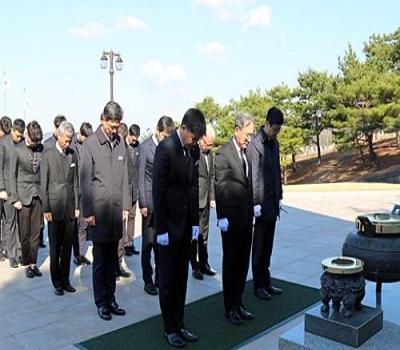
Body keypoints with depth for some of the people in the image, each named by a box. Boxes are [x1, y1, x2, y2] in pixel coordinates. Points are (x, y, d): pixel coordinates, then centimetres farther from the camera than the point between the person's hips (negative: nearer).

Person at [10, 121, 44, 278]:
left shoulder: (41, 149, 2)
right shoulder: (18, 150, -3)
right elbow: (12, 175, -1)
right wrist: (15, 198, -5)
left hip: (38, 194, 2)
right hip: (24, 195, -2)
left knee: (36, 232, 7)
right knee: (25, 233, 4)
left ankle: (33, 263, 17)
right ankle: (27, 264, 16)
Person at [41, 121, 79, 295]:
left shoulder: (73, 155, 7)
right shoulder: (48, 156, -2)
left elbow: (75, 182, 9)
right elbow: (43, 185, -3)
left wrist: (77, 206, 6)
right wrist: (46, 209, -6)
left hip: (70, 207, 3)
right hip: (54, 208, -3)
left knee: (67, 246, 9)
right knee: (55, 247, 5)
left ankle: (65, 279, 19)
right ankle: (56, 281, 15)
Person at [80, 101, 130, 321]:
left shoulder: (120, 142, 6)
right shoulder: (91, 144, -6)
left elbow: (124, 177, 10)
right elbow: (85, 181, -6)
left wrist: (125, 206, 8)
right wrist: (88, 212, -8)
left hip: (116, 210, 4)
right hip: (99, 211, -4)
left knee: (112, 260, 13)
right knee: (100, 260, 6)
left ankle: (111, 299, 25)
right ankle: (101, 303, 18)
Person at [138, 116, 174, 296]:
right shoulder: (145, 147, -5)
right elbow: (140, 178, -5)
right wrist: (143, 204, -9)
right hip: (150, 202, -4)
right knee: (148, 243, 4)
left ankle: (160, 279, 22)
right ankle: (148, 281, 15)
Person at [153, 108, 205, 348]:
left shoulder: (191, 149, 7)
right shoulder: (166, 148, -14)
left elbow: (192, 186, 10)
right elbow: (158, 190, -15)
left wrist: (195, 222, 7)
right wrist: (161, 228, -16)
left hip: (186, 225, 7)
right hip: (170, 225, -6)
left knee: (181, 278, 14)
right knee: (168, 280, 7)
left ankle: (179, 325, 26)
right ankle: (170, 328, 21)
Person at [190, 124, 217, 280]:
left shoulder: (210, 153, 9)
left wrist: (212, 197, 12)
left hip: (205, 201, 7)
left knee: (203, 234, 15)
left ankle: (204, 264, 27)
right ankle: (195, 267, 15)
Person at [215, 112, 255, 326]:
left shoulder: (246, 152, 12)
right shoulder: (224, 154, -11)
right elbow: (220, 187, -13)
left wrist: (253, 205, 10)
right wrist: (222, 217, -16)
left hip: (246, 217, 7)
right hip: (232, 217, -7)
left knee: (242, 262, 14)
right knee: (230, 263, 5)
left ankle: (238, 303, 26)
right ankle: (230, 308, 18)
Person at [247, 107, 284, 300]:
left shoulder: (275, 143, 12)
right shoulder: (256, 144, -13)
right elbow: (253, 175, -16)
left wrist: (279, 196, 15)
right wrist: (255, 202, -17)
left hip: (273, 202, 8)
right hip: (262, 202, -8)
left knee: (268, 245, 14)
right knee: (259, 246, 3)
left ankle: (266, 282, 23)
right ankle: (258, 285, 14)